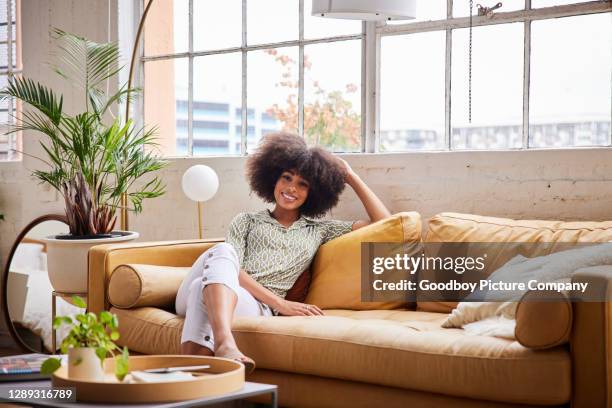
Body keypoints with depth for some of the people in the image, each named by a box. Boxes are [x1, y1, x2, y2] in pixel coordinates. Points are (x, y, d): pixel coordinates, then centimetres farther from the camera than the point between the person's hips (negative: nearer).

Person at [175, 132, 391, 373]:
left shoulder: (319, 231, 28)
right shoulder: (247, 221, 24)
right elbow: (231, 266, 3)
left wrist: (351, 177, 25)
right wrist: (281, 303, -11)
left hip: (255, 307, 0)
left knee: (203, 288, -36)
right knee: (223, 251, -36)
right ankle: (225, 344, -61)